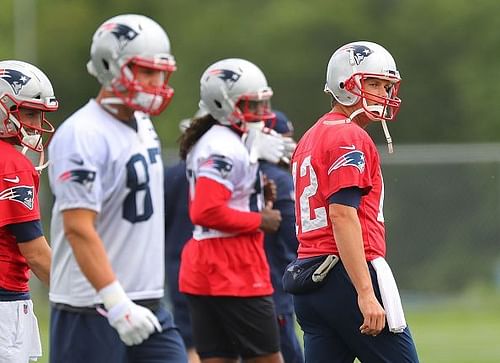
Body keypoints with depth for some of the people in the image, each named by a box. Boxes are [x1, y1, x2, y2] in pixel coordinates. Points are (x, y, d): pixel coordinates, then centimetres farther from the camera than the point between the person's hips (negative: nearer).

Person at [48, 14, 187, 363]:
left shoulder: (143, 125, 13)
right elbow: (78, 229, -23)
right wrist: (117, 304, -29)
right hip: (93, 309, -9)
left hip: (148, 305, 9)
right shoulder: (83, 136, -16)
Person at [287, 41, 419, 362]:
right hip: (346, 276, -9)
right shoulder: (350, 138, -8)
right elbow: (342, 215, -18)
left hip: (309, 277, 9)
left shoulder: (311, 139, 21)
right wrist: (366, 294, -23)